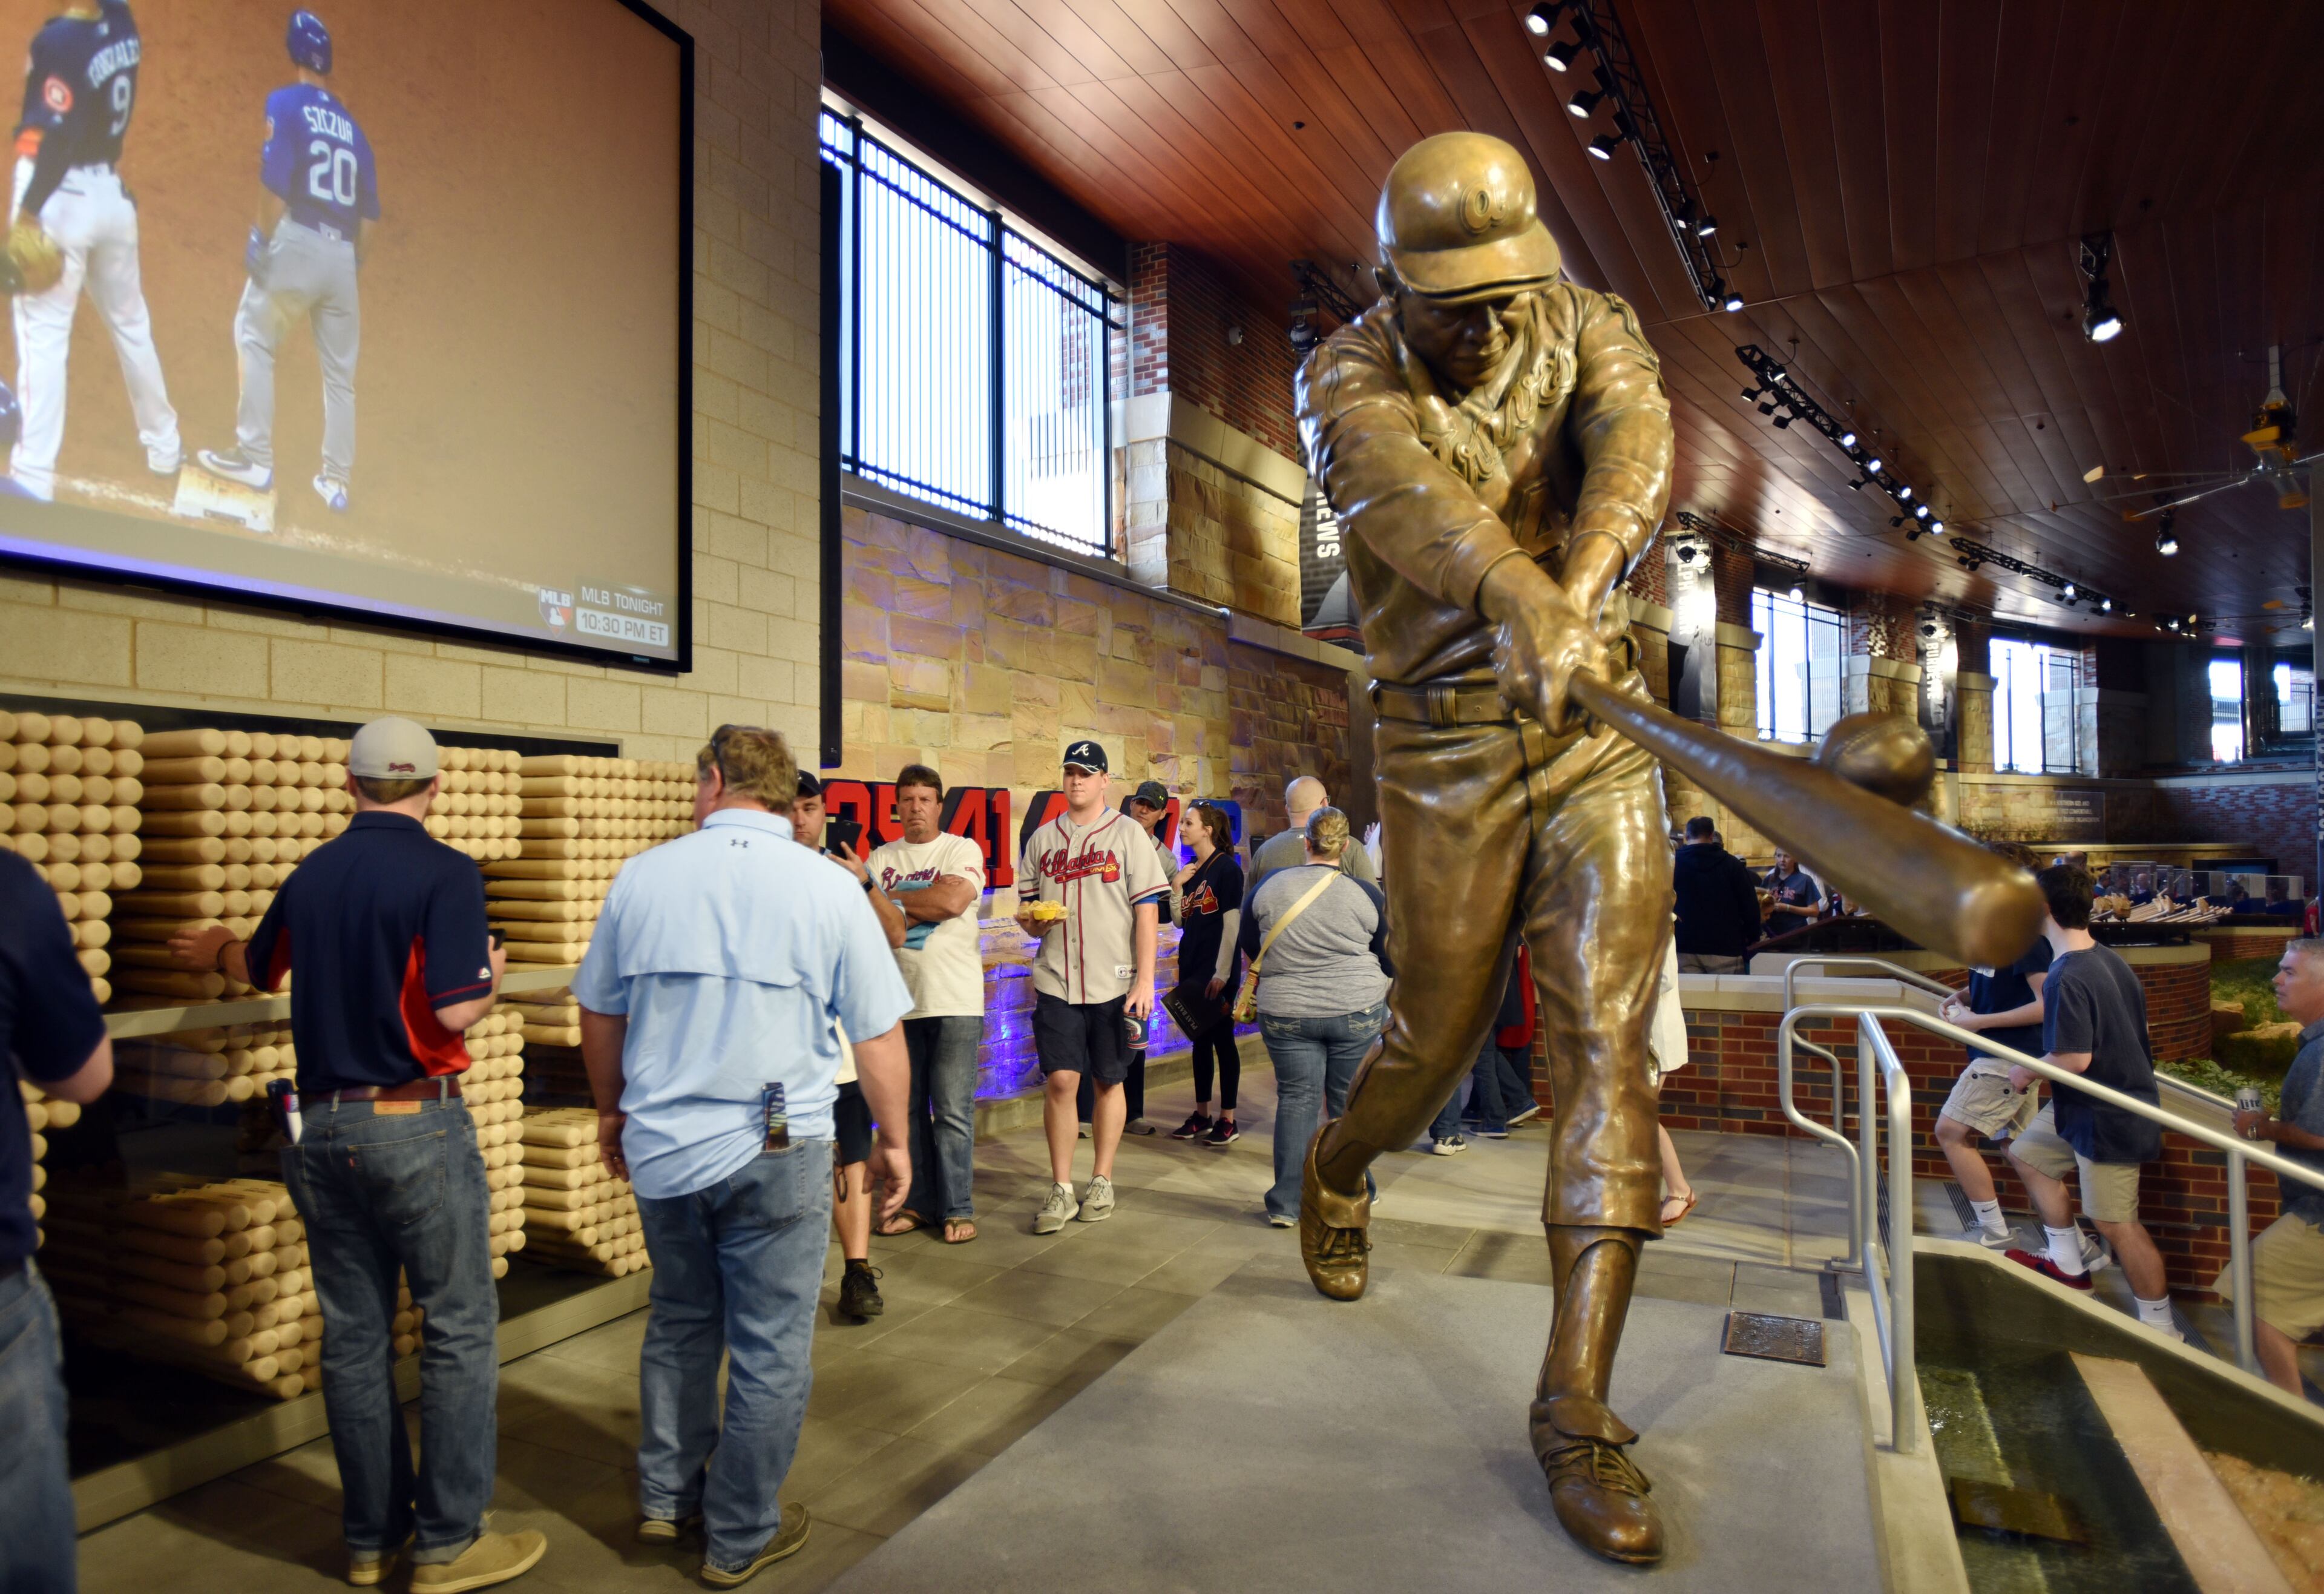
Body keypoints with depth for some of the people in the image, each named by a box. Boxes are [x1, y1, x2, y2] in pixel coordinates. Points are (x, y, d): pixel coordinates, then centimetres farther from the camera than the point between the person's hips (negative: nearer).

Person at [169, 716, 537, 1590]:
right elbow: (456, 1010, -22)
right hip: (415, 1125, -7)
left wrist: (217, 947, 47)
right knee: (458, 1327, 4)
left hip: (322, 1126, 7)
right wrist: (492, 975, 0)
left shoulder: (311, 874, 7)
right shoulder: (444, 873, -14)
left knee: (351, 1333, 14)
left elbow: (258, 969, 25)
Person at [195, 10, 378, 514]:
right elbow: (371, 213, 12)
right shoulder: (352, 126, 16)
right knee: (340, 370, 8)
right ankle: (335, 481, 10)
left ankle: (256, 458, -5)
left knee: (254, 337, 5)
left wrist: (261, 238, -5)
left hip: (296, 241, -5)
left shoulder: (286, 101, 1)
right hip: (343, 255, 5)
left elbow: (275, 177, -11)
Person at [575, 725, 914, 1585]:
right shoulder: (828, 888, -9)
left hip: (659, 1149, 4)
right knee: (769, 1348, 12)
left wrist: (612, 1111, 26)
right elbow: (880, 1038, -7)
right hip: (774, 1157, -4)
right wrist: (894, 1139, 7)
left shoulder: (641, 877, 0)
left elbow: (598, 1015, 11)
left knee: (679, 1323, 25)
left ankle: (667, 1495, 39)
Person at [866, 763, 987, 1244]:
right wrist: (924, 905, -10)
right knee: (906, 1107, 10)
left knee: (953, 1110, -2)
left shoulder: (962, 850, 2)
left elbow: (954, 901, -15)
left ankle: (957, 1209, 9)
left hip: (955, 1001, -4)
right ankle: (915, 1201, 23)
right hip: (898, 1000, 4)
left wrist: (891, 899, -3)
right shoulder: (881, 858, 12)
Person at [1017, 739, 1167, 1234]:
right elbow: (1026, 908, 16)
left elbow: (1146, 911, -2)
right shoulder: (1043, 838, 10)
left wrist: (1145, 980, -7)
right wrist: (1029, 919, -9)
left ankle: (1102, 1182, 21)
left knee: (1109, 1081, 7)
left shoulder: (1127, 833, 2)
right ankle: (1060, 1189, 8)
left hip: (1113, 982, -1)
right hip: (1056, 980, 2)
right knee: (1060, 1080, -4)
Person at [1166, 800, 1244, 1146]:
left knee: (1222, 1040, 0)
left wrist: (1222, 974, -17)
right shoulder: (1190, 871, 11)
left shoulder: (1226, 868, -11)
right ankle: (1201, 1116, 21)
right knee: (1200, 1041, 12)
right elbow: (1180, 921, 11)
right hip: (1192, 968, 7)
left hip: (1217, 972, -7)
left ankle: (1228, 1121, 7)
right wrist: (1176, 887, -4)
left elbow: (1232, 923, -14)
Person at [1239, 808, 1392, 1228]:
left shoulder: (1271, 886, -4)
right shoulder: (1367, 894, -6)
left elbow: (1250, 946, 9)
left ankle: (1286, 1204, 9)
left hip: (1286, 1014, 1)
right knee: (1350, 1104, 11)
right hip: (1357, 1012, 0)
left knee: (1295, 1100, 7)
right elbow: (1388, 962, 4)